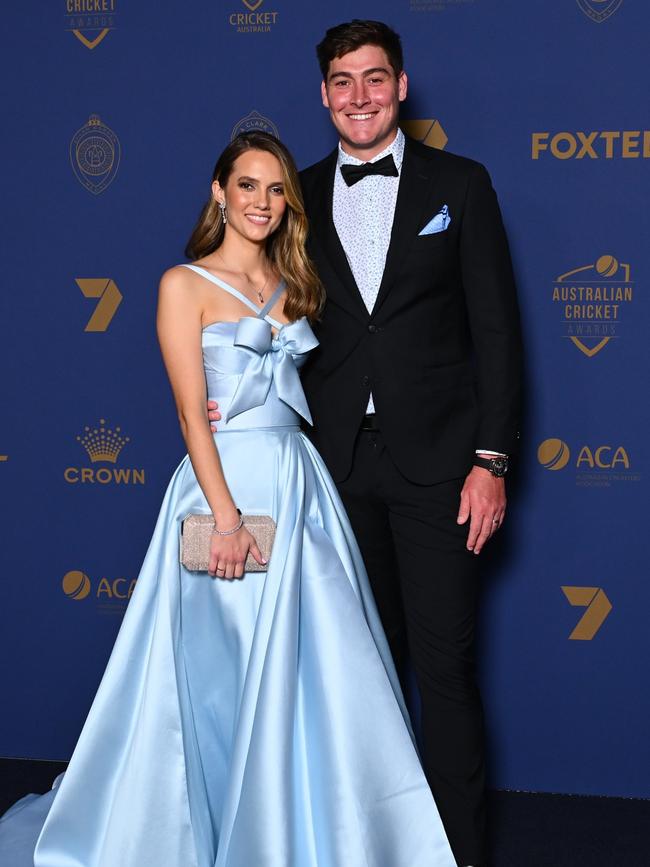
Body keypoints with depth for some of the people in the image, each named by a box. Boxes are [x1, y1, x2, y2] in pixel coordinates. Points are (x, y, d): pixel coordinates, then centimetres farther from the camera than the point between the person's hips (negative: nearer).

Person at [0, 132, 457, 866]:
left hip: (300, 483, 6)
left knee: (315, 669, 6)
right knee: (229, 672, -1)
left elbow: (305, 387, 15)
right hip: (228, 483, -6)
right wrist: (228, 518, -18)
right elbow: (192, 414, -10)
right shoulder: (184, 285, -3)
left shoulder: (291, 284, 15)